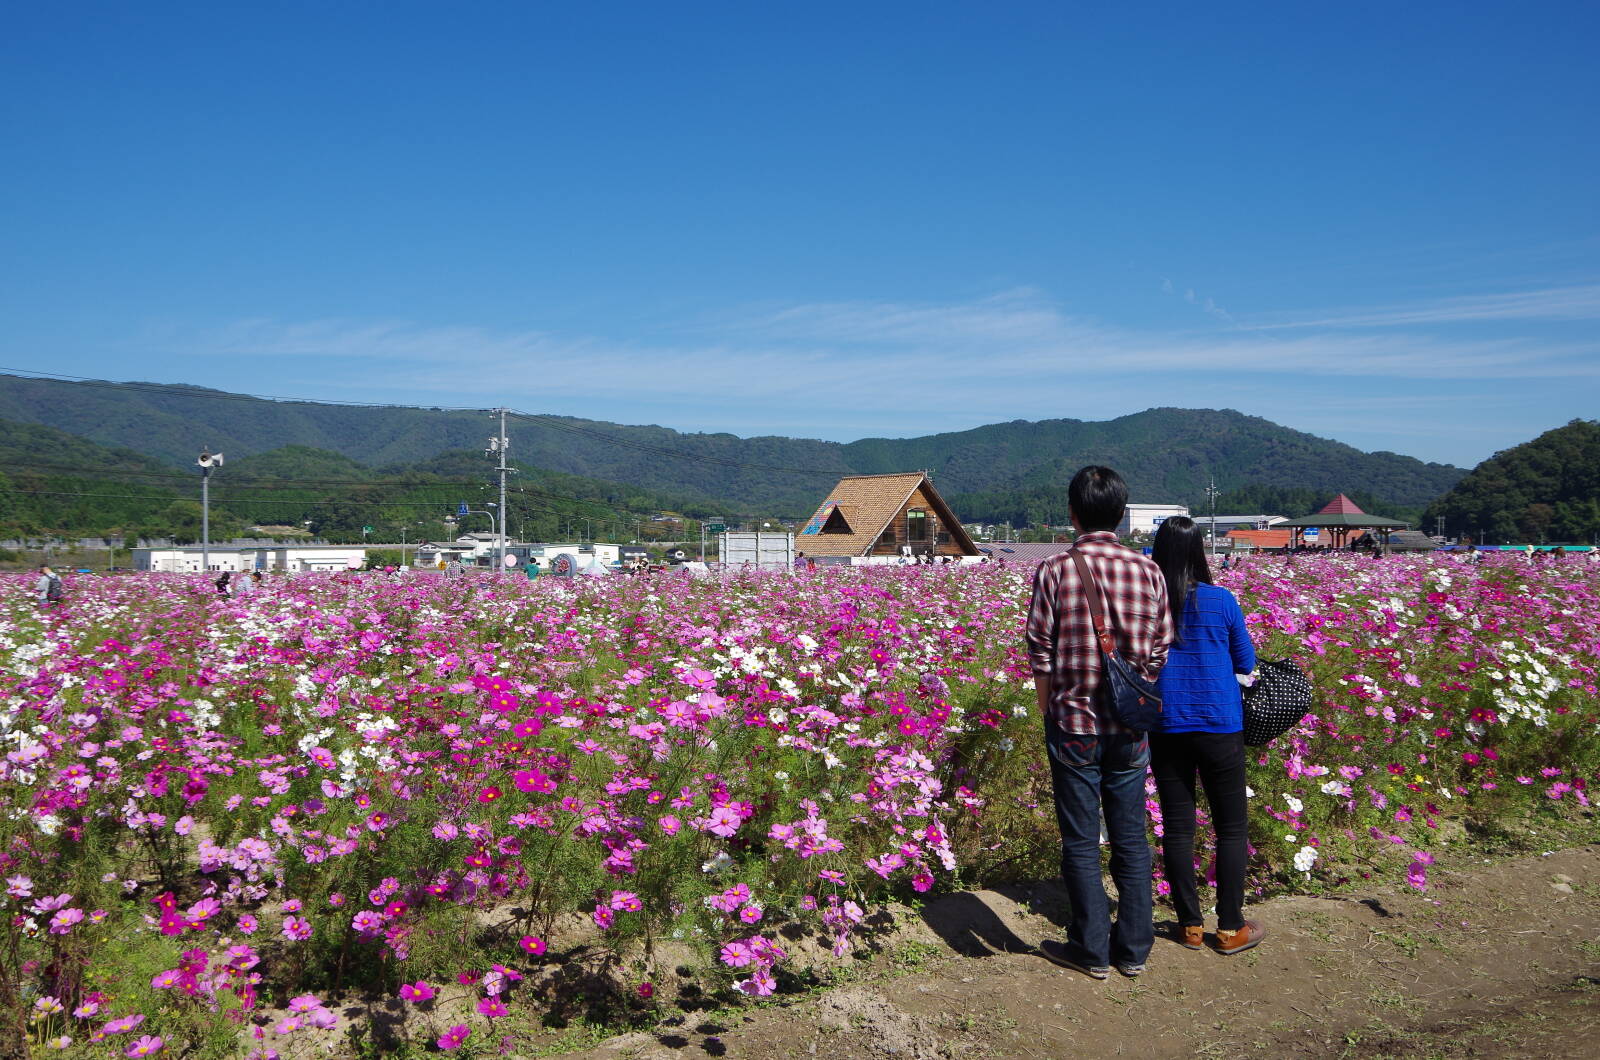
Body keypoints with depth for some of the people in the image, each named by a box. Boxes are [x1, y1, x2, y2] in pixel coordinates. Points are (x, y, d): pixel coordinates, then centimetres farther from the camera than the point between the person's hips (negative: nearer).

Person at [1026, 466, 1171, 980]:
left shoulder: (1054, 570, -10)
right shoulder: (1148, 571, -2)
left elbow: (1040, 656, -7)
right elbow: (1159, 654, 2)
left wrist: (1049, 715, 5)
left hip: (1074, 725, -3)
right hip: (1131, 729, 3)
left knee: (1081, 842, 8)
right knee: (1131, 840, 13)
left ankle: (1092, 950, 17)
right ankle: (1133, 949, 23)